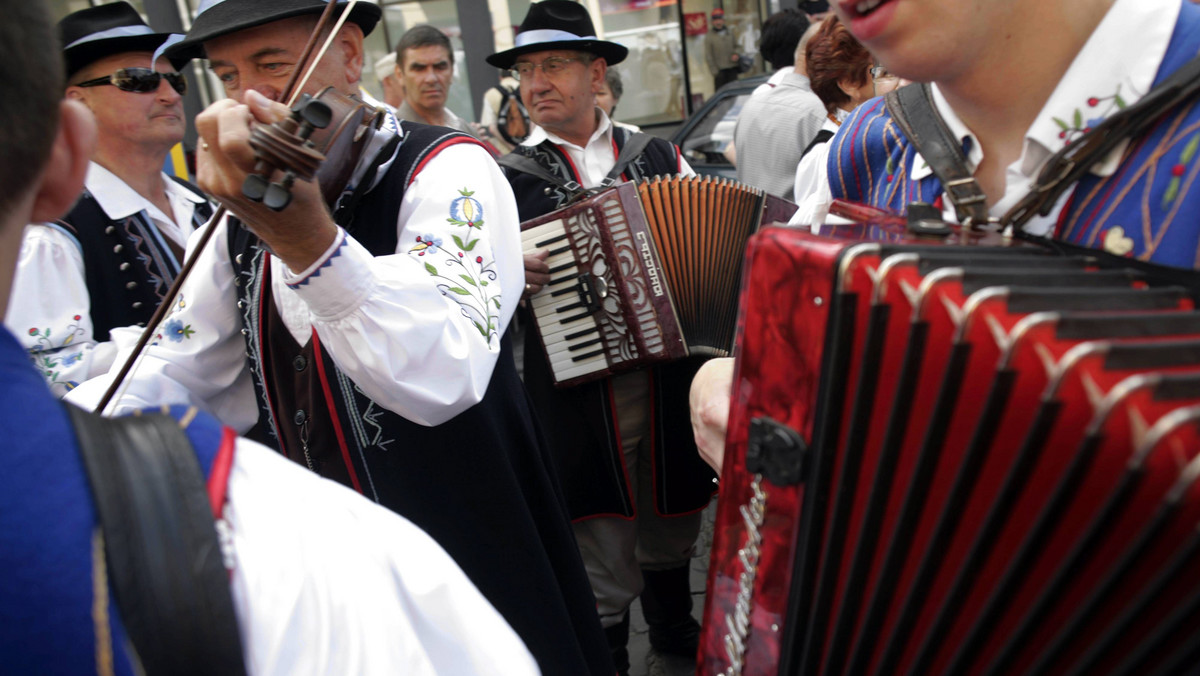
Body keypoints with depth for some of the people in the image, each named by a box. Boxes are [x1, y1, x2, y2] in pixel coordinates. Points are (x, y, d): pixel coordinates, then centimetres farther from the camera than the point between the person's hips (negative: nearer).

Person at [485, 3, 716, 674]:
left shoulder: (659, 154, 7)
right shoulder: (507, 173, -1)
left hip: (672, 382, 3)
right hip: (577, 390, -3)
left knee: (672, 517, 21)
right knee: (602, 549, 7)